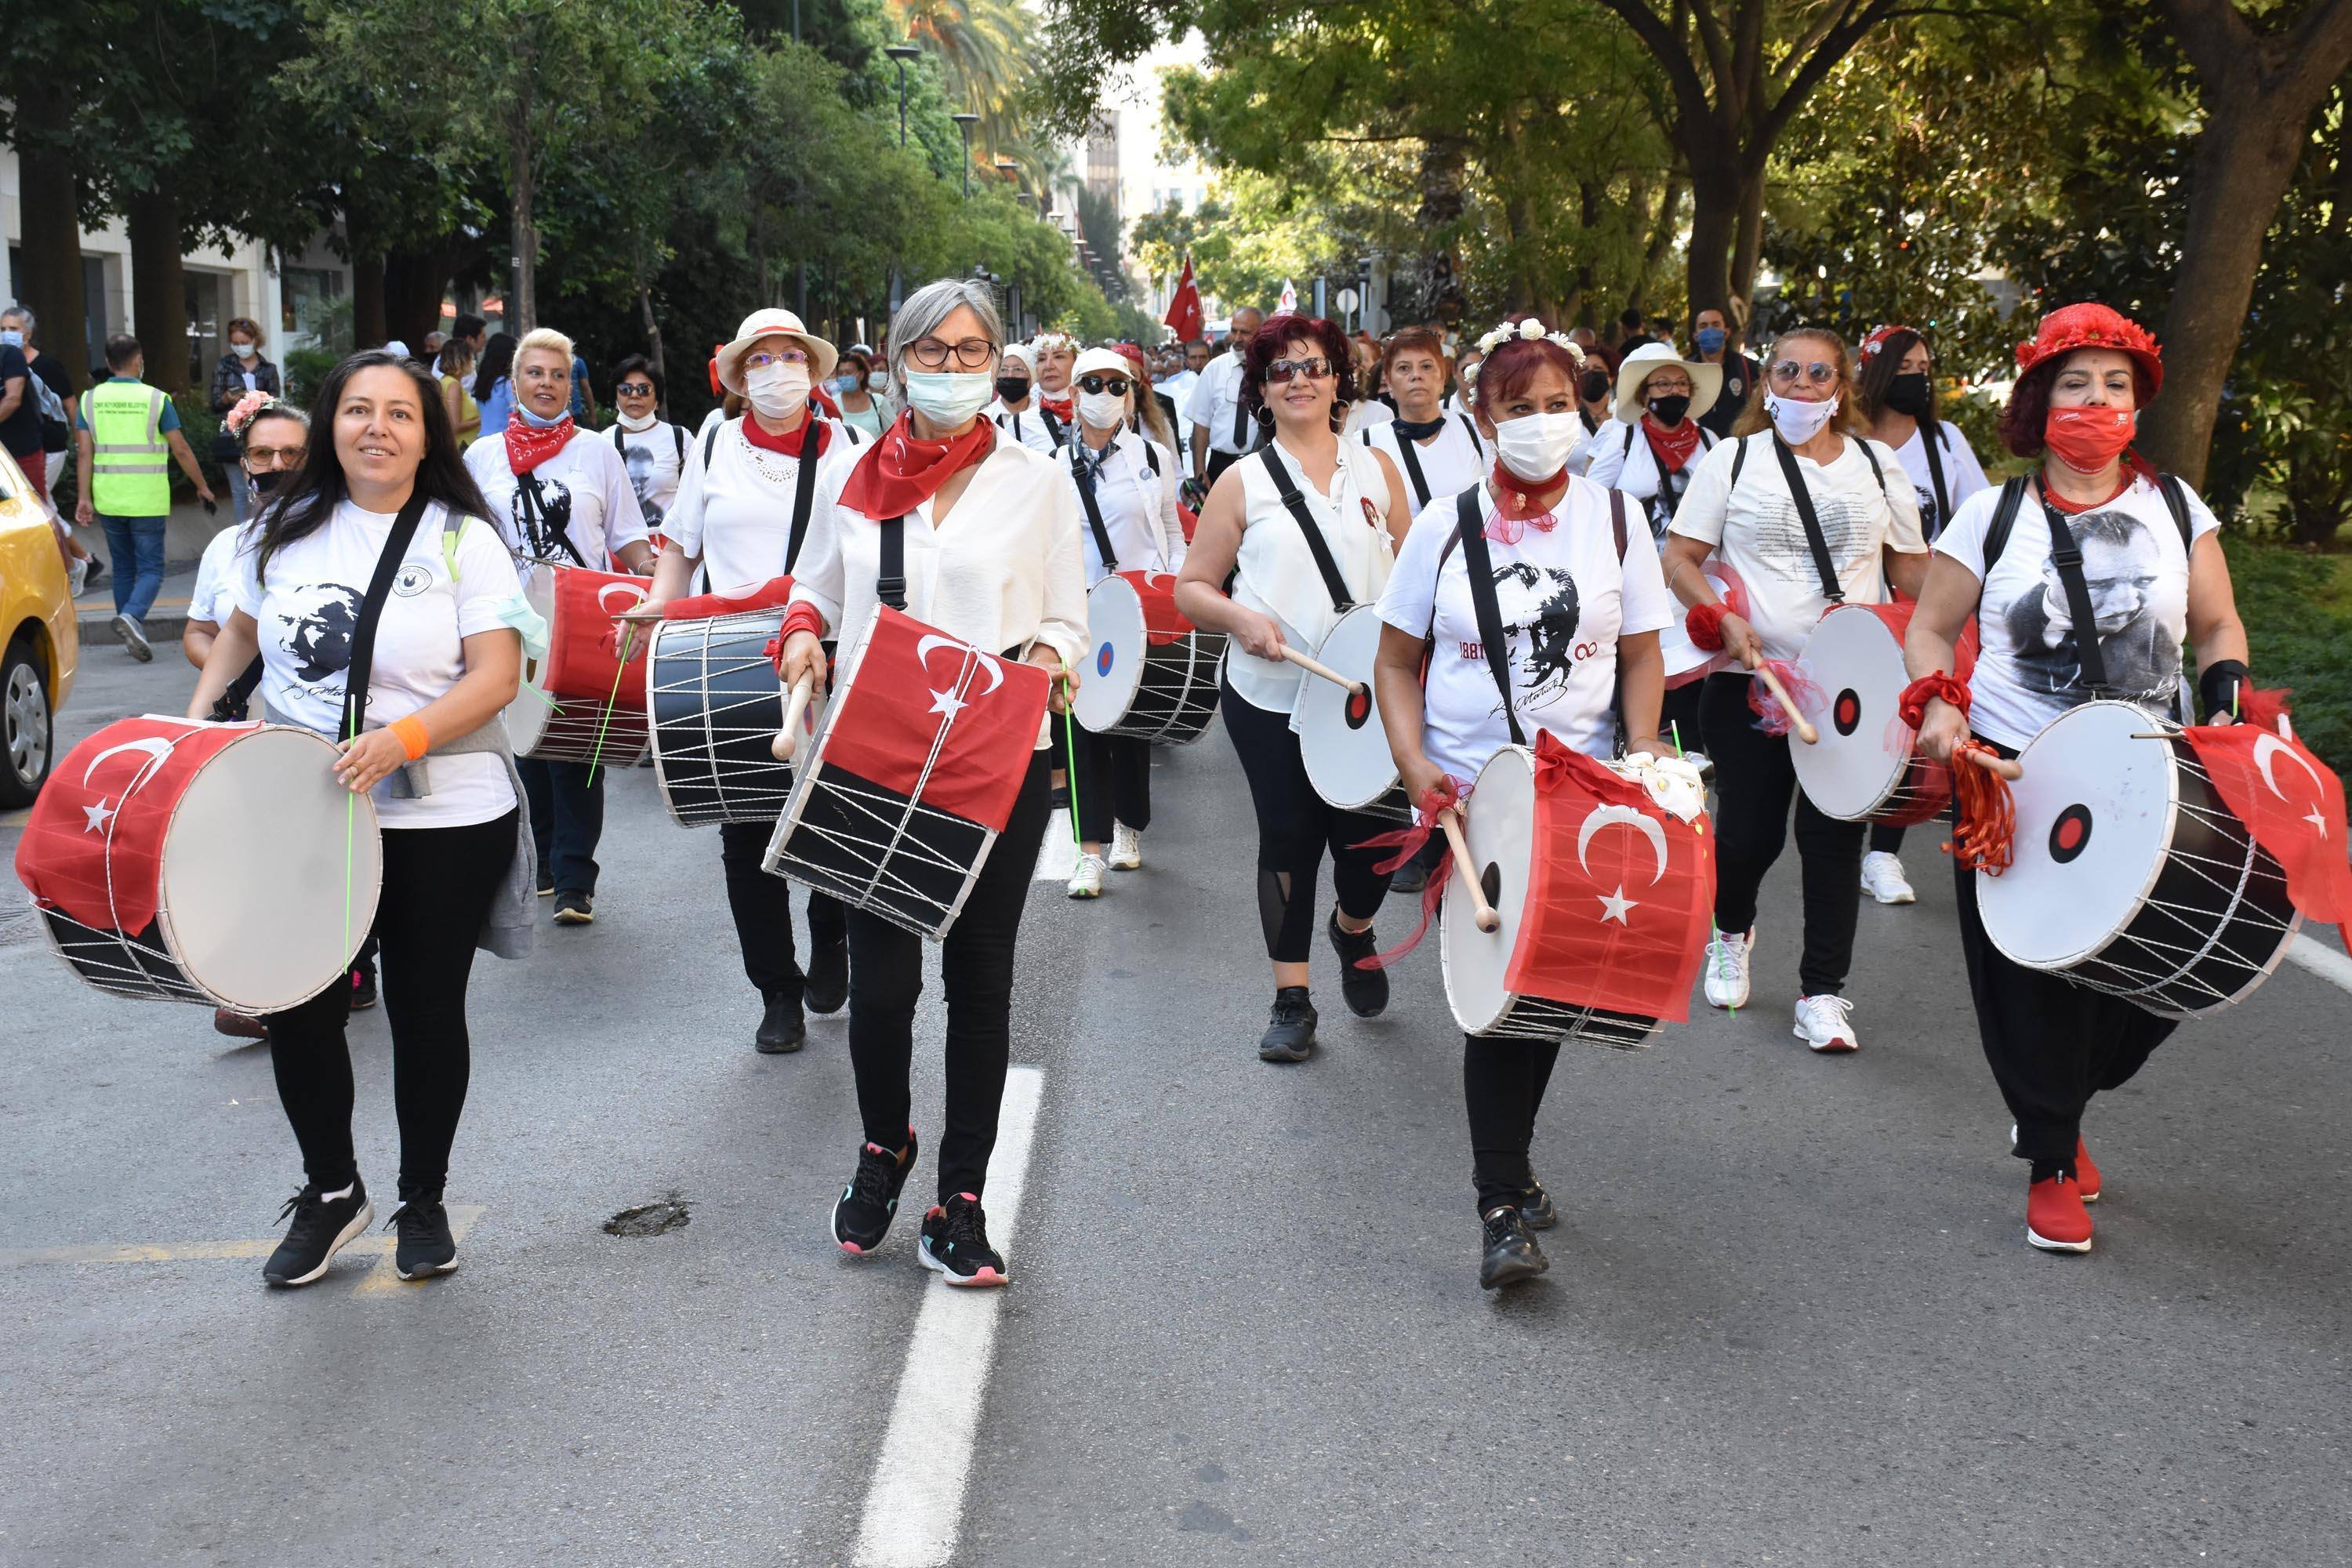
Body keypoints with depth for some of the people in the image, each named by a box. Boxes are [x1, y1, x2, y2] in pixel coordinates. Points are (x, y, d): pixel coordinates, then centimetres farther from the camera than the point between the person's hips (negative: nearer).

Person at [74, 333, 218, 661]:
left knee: (123, 568, 16)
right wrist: (202, 487, 7)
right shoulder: (155, 399, -7)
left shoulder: (91, 399, 3)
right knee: (151, 569, 1)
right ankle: (131, 616, -24)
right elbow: (181, 451, -5)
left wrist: (85, 498, -1)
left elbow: (84, 452, -2)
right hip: (147, 500, -4)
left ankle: (132, 632, 20)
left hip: (108, 499, 4)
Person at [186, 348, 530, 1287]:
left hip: (443, 821, -3)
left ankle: (424, 1202, 28)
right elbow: (242, 627, 21)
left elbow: (497, 677, -14)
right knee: (299, 1008, 6)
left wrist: (401, 738, -27)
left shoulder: (462, 540, -7)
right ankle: (330, 1192, 29)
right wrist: (199, 713, 6)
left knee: (426, 1012, 8)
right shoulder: (287, 529, 4)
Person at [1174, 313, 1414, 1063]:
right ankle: (1292, 999, 16)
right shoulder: (1243, 482, 3)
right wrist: (1241, 618, -16)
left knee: (1371, 840, 1)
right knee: (1289, 840, 2)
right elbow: (1192, 588, 4)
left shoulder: (1377, 469, 9)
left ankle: (1354, 927, 36)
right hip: (1270, 697, -1)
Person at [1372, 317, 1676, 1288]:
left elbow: (1643, 659, 8)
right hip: (1467, 796, -2)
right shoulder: (1445, 525, 0)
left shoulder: (1612, 520, 3)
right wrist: (1415, 767, -10)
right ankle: (1503, 1207, 0)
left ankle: (1506, 1165, 30)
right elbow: (1397, 662, 4)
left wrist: (1645, 760, -7)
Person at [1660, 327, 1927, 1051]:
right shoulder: (1734, 459, 5)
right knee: (1749, 829, 3)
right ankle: (1732, 933, 36)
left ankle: (1823, 993, 7)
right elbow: (1679, 559, 3)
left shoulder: (1876, 463, 10)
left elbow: (1910, 564, 14)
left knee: (1833, 832, -3)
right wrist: (1722, 618, -14)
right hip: (1750, 678, -1)